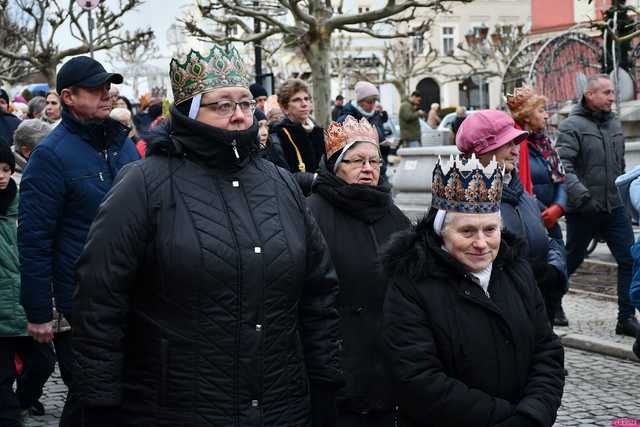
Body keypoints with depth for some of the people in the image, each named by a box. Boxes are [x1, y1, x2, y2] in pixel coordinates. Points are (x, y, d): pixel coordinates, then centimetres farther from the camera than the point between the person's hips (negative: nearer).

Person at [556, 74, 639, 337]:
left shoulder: (615, 124, 11)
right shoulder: (573, 125, -11)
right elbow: (563, 165, -21)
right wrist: (582, 196, -31)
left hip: (615, 207, 6)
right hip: (583, 210, -6)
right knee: (572, 259, 9)